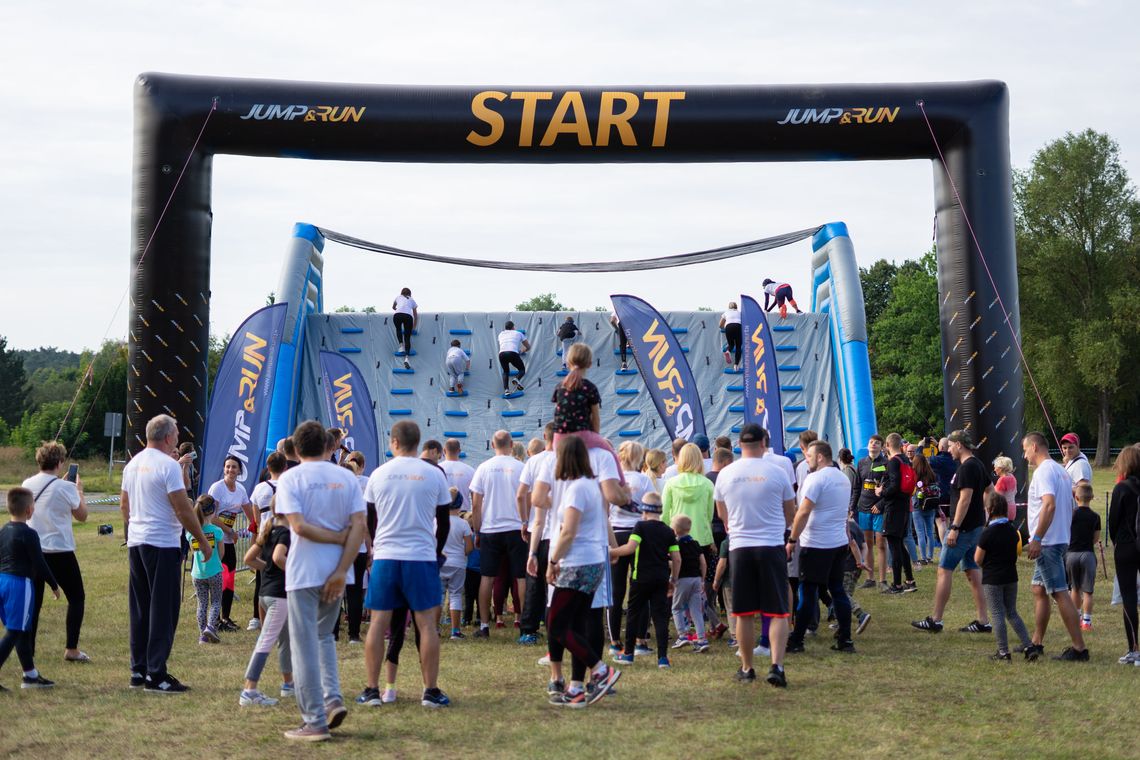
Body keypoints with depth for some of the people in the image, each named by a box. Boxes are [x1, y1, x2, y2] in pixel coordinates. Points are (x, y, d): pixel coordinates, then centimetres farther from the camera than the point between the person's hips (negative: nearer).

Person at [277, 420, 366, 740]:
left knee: (305, 645, 2)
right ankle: (333, 698, 7)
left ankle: (315, 722, 3)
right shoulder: (346, 477, 5)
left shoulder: (290, 478, -4)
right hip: (335, 573, 4)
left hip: (303, 573, -4)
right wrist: (341, 572, -9)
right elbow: (359, 526, -6)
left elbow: (298, 525, -17)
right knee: (324, 636, 23)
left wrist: (337, 537, -5)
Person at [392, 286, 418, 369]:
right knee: (407, 338, 3)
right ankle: (406, 357, -17)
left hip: (397, 315, 0)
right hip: (408, 316, 0)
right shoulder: (412, 300, 31)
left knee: (398, 329, 32)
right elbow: (416, 315, 34)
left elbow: (393, 307, 51)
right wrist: (414, 327, 44)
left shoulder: (398, 297, 32)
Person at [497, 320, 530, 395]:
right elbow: (528, 347, 32)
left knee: (505, 371, 27)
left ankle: (506, 389, 6)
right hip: (513, 353, -2)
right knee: (522, 369, 20)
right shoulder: (518, 333, 25)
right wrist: (522, 351, 53)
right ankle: (517, 379, -13)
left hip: (502, 354, 2)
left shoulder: (501, 334, 30)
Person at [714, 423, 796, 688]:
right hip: (772, 546, -2)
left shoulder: (725, 474, 1)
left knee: (744, 613, 9)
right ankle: (777, 665, -11)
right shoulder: (776, 473, -4)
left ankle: (746, 668, 16)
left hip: (739, 547, 2)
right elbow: (790, 512, 9)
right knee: (778, 612, 1)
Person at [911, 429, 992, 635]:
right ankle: (983, 621, 11)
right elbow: (988, 490, 25)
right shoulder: (978, 464, 13)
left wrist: (954, 528, -23)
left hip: (964, 527, -10)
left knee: (944, 570, -4)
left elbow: (965, 498, -23)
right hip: (976, 526, 10)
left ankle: (935, 620, -1)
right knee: (973, 571, 11)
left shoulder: (967, 467, -17)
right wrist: (983, 513, 25)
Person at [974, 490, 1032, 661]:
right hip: (1011, 577, 6)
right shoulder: (1013, 530, 2)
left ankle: (1003, 652, 3)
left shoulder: (987, 533, -16)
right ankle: (1028, 645, 12)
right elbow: (1017, 553, 14)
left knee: (997, 615, 1)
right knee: (1012, 612, 17)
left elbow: (978, 559, -13)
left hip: (992, 580, -6)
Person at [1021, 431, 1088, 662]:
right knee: (1039, 590, 16)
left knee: (1060, 593, -9)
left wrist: (1037, 539, -26)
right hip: (1060, 539, 10)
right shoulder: (1061, 470, 17)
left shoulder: (1044, 471, -14)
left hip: (1047, 542, -10)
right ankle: (1037, 643, 22)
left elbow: (1049, 505, -27)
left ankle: (1079, 648, -8)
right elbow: (1069, 508, 20)